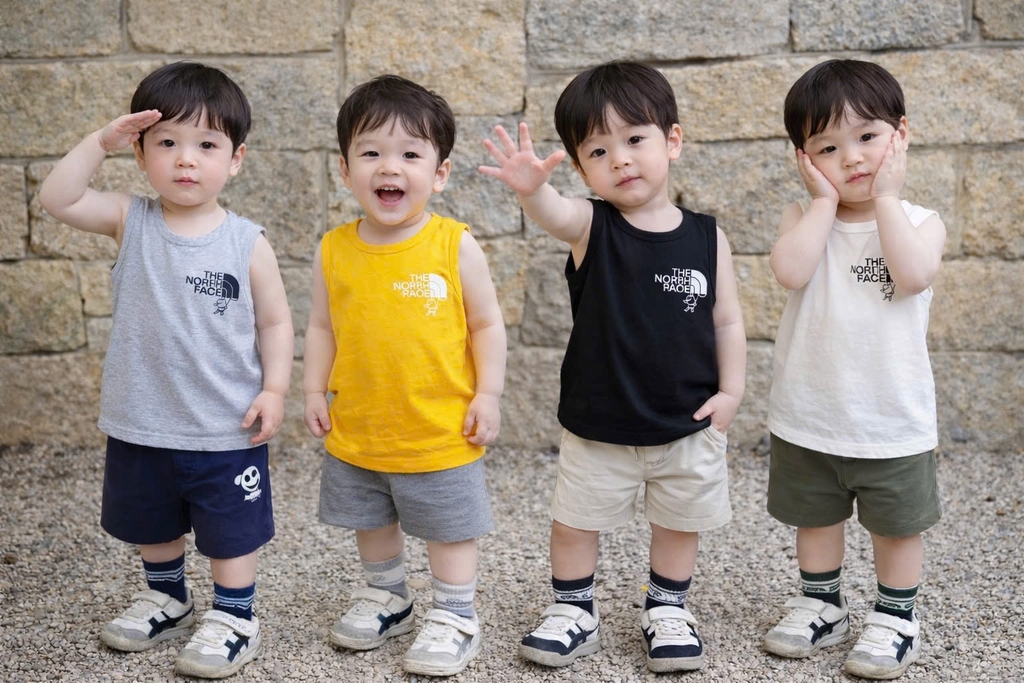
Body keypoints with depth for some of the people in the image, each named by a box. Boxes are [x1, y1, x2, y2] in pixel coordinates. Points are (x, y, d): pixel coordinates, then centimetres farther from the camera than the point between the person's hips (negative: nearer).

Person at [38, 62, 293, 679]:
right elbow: (57, 199, -16)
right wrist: (100, 142, -19)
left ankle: (235, 618, 28)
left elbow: (274, 321, -4)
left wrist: (274, 389, -11)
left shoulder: (247, 242, -10)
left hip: (227, 428, -3)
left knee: (232, 532, 10)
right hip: (142, 424, 4)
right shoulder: (131, 223, -5)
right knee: (151, 523, 23)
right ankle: (167, 599, 45)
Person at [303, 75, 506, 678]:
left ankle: (456, 616, 29)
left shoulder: (455, 245, -13)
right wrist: (315, 390, 3)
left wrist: (488, 395, -8)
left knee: (450, 528, 11)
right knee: (372, 524, 22)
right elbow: (323, 326, 6)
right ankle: (387, 597, 44)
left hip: (441, 432, -4)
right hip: (357, 432, 4)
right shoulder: (334, 251, -5)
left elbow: (487, 323, -6)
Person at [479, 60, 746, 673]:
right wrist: (531, 187, -56)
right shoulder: (591, 227, -11)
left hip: (688, 424, 1)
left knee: (680, 524, 17)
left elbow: (728, 322, 1)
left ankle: (668, 610, 39)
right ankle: (575, 611, 34)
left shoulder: (706, 237, -6)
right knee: (574, 523, 12)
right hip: (598, 426, 0)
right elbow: (553, 213, -35)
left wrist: (731, 391, -6)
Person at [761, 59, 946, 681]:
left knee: (897, 525, 13)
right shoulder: (805, 217, -4)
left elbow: (912, 276, -28)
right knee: (815, 518, 19)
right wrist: (825, 199, -18)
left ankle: (897, 618, 31)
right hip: (809, 416, 2)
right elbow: (790, 271, -25)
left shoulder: (921, 222, -6)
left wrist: (886, 196, -20)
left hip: (893, 419, -2)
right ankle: (823, 605, 37)